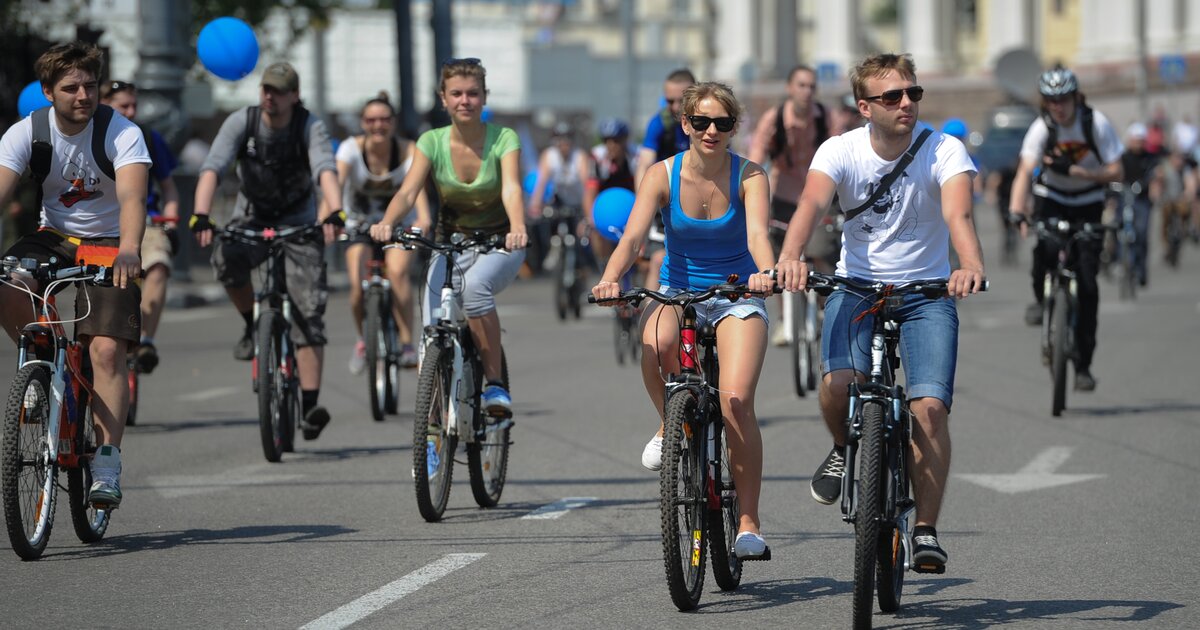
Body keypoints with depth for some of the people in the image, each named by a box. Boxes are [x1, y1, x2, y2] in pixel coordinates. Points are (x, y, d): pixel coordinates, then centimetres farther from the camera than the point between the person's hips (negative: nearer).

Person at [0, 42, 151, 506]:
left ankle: (106, 468, -14)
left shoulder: (122, 133, -17)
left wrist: (128, 251, -51)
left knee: (107, 350, -17)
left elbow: (132, 197, -31)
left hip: (108, 246, -2)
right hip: (54, 237, 2)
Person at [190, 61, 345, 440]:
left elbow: (326, 170, -34)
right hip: (251, 219, 1)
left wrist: (334, 213, -53)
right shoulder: (241, 122, -14)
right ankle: (252, 324, -4)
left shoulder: (311, 127, -17)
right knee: (227, 259, -34)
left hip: (298, 222, -1)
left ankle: (310, 406, -17)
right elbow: (212, 168, -26)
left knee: (308, 312, -14)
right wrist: (200, 217, -43)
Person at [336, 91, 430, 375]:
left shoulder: (408, 151, -17)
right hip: (360, 224, 1)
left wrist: (423, 218, -53)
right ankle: (363, 339, 9)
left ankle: (407, 344, -23)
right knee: (358, 284, -20)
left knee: (397, 271, -30)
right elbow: (336, 179, -33)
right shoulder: (352, 148, -17)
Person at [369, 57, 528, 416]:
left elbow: (511, 188, -28)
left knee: (474, 285, -37)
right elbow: (408, 191, -19)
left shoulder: (503, 139, -11)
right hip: (450, 245, 2)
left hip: (498, 245, -2)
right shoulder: (432, 142, -6)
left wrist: (518, 229, -49)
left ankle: (495, 384, -26)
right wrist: (386, 223, -41)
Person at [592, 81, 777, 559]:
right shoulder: (663, 175, -8)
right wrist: (610, 279, -40)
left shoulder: (749, 176, -10)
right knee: (656, 343, -35)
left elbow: (757, 233, -27)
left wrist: (766, 273, -49)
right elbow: (633, 234, -21)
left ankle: (749, 526, -12)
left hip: (736, 297, -1)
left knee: (736, 403, -21)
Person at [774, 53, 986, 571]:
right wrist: (790, 256, -50)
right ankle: (844, 448, 9)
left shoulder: (944, 150, -13)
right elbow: (811, 203, -28)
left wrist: (971, 265, -52)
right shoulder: (841, 151, -10)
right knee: (839, 381, -27)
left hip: (927, 292, 0)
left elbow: (957, 213, -30)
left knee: (930, 406, -18)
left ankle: (925, 529, -5)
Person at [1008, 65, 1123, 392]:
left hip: (1088, 204, 0)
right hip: (1051, 198, 0)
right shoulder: (1042, 128, -18)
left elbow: (1115, 172, -17)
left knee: (1087, 284, -9)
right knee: (1047, 247, -33)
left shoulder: (1097, 124, -18)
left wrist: (1074, 170, -29)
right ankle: (1041, 298, 0)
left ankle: (1083, 364, -1)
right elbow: (1024, 173, -27)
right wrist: (1017, 213, -43)